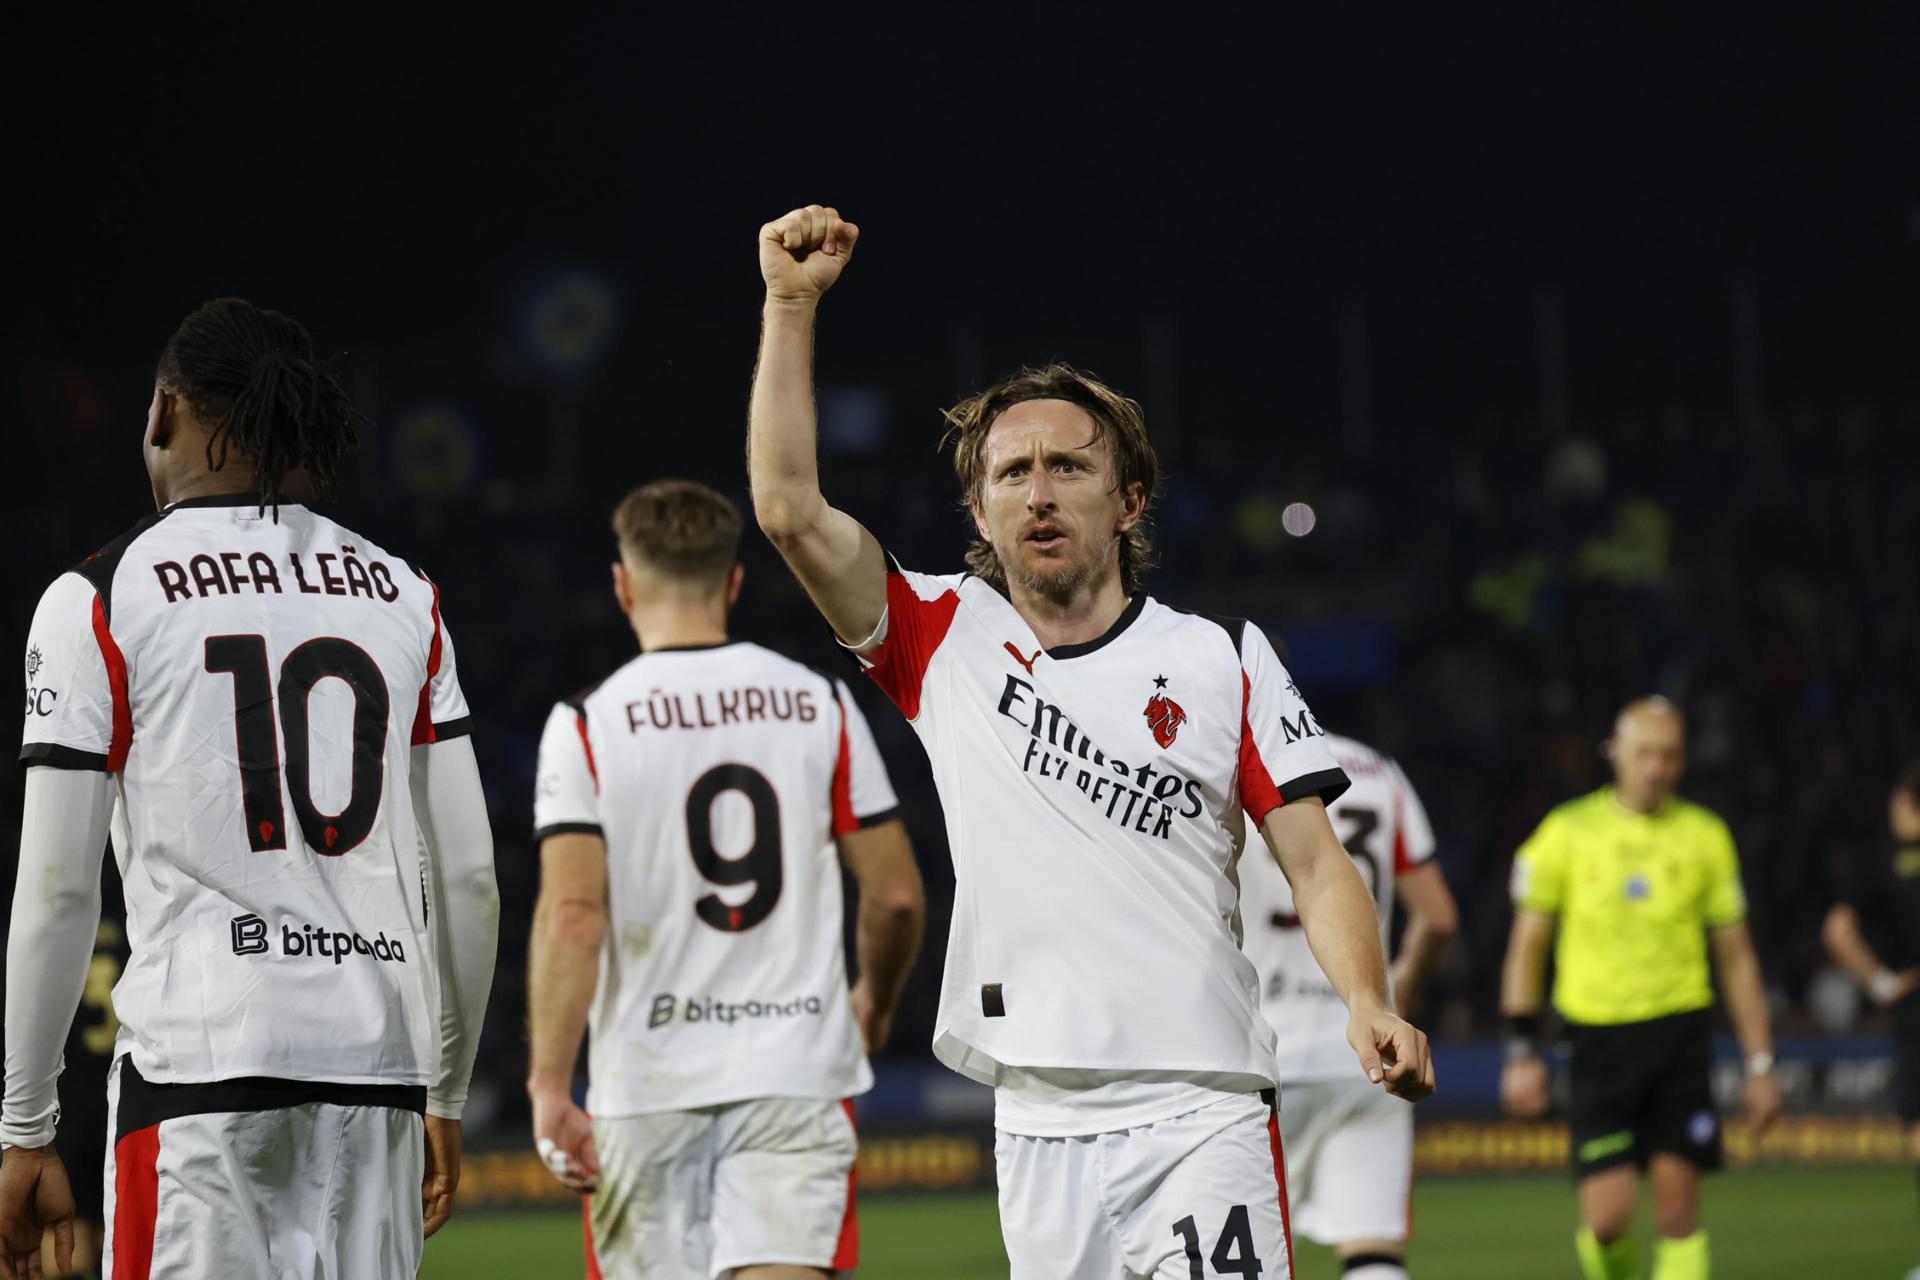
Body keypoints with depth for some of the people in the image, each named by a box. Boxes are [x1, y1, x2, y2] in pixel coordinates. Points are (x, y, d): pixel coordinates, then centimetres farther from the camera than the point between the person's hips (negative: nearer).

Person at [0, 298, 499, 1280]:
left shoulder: (100, 600, 0)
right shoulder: (402, 598, 13)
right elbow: (467, 879, 12)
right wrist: (446, 1095, 22)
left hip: (200, 1060, -4)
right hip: (378, 1055, 4)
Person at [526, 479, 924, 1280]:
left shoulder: (586, 724, -3)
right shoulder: (821, 705, 5)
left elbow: (572, 915, -12)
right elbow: (896, 895, 6)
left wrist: (550, 1086, -13)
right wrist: (874, 1004, 25)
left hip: (647, 1084, -1)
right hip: (798, 1067, 1)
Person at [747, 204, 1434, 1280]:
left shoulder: (1225, 660, 7)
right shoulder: (947, 645, 10)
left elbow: (1317, 863, 4)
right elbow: (790, 508, 1)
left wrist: (1370, 1008, -14)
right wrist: (793, 302, -1)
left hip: (1200, 1118, -2)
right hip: (1038, 1134, 2)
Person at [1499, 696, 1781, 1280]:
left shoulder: (1704, 835, 7)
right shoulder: (1567, 832, 3)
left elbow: (1736, 956, 12)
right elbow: (1527, 946, 7)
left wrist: (1760, 1063, 8)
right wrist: (1522, 1052, 0)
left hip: (1680, 1031, 1)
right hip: (1599, 1036, -1)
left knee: (1677, 1210, -5)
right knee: (1607, 1218, -7)